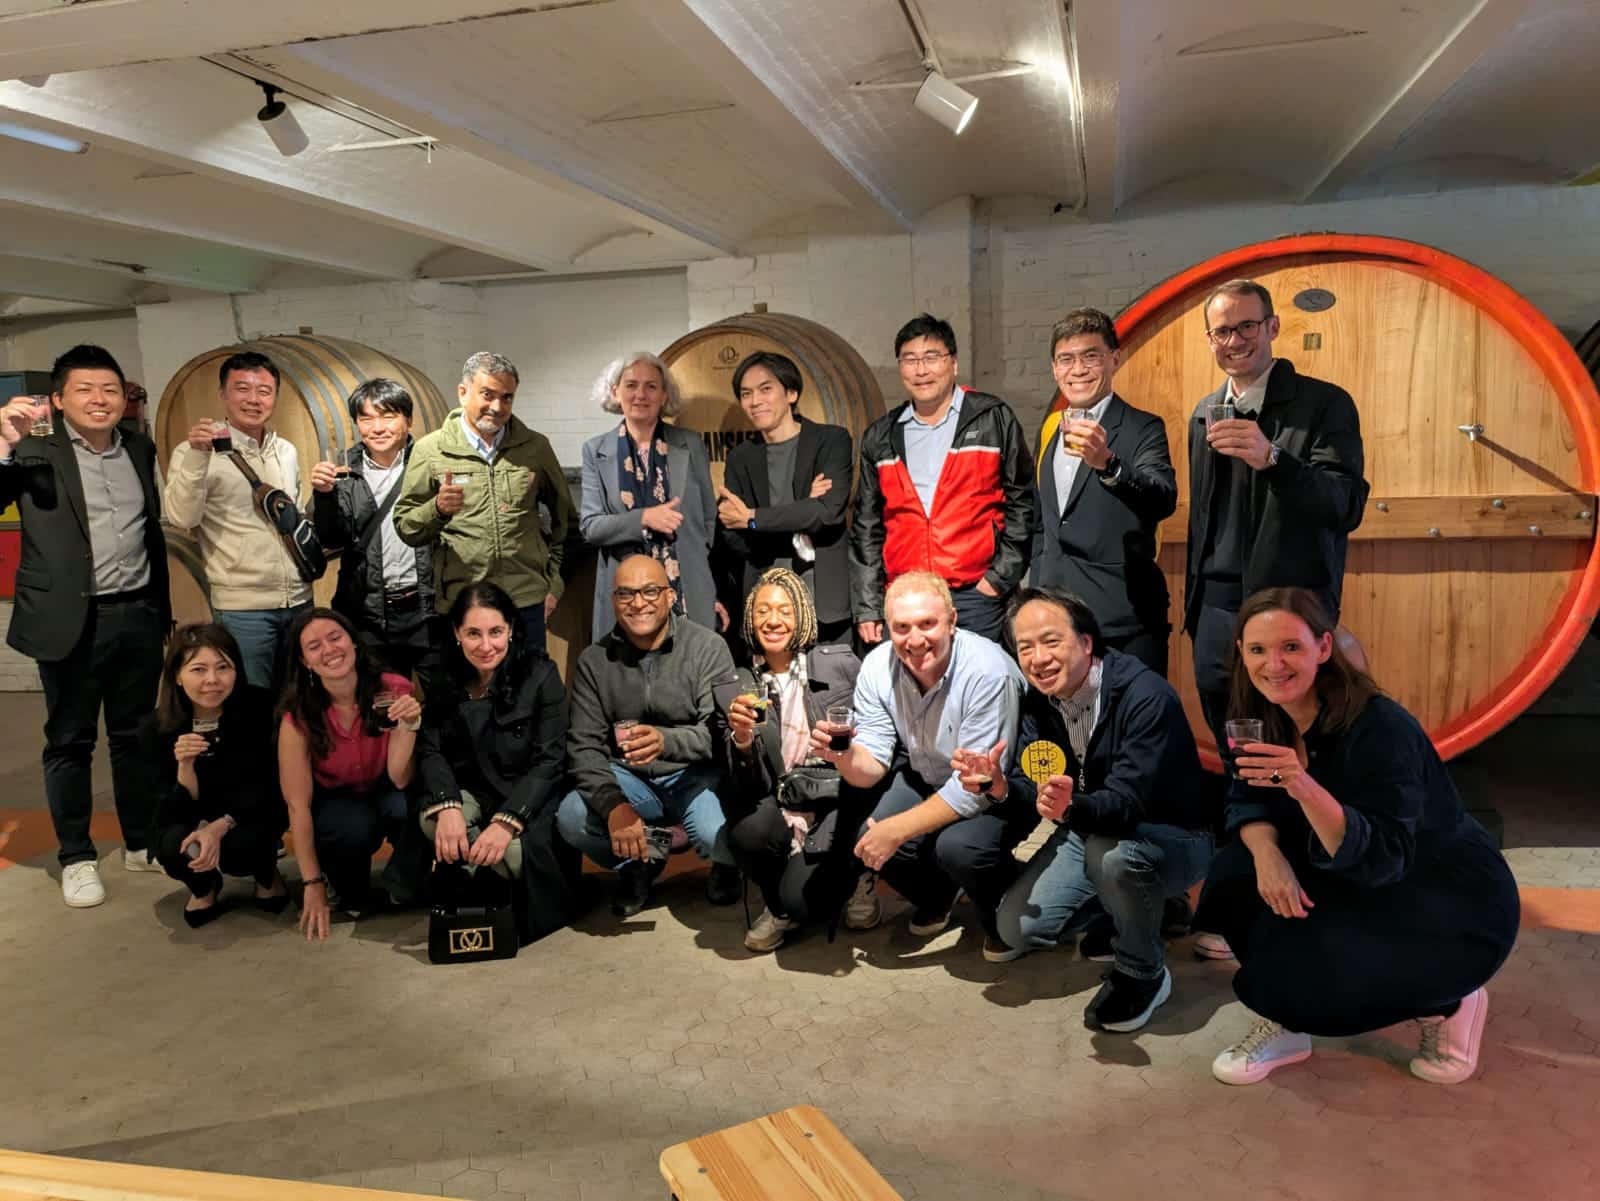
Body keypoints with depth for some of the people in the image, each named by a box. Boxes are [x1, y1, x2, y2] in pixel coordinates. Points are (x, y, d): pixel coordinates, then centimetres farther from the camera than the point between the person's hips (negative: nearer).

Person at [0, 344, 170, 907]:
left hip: (138, 615, 4)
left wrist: (163, 606, 14)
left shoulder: (140, 449, 8)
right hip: (72, 620, -4)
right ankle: (77, 858, 20)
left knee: (136, 735, 14)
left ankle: (141, 842, 27)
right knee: (70, 741, 8)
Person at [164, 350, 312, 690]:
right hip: (242, 607, -5)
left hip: (299, 599, 5)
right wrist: (197, 456, -30)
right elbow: (182, 517, -21)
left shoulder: (287, 451, 10)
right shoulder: (197, 451, -7)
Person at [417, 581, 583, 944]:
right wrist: (447, 805, -30)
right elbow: (431, 751, -9)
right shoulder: (445, 681, -2)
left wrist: (507, 821, -29)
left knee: (531, 849, -33)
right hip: (476, 793, 3)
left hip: (532, 794, -3)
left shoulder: (540, 675, -12)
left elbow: (549, 760, -16)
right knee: (433, 819, -28)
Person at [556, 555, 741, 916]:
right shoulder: (595, 660, -1)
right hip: (627, 778, 3)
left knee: (717, 835, -32)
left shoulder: (707, 648, -10)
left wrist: (666, 740, -40)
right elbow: (585, 746, -7)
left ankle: (724, 867, 9)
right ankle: (643, 862, 6)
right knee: (571, 818, -26)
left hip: (694, 774, -2)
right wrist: (613, 804, -26)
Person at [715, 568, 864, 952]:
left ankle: (849, 874, 13)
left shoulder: (841, 664, -3)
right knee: (747, 832, -30)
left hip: (835, 801, -2)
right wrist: (741, 739, -22)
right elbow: (747, 788, -4)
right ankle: (778, 905, 4)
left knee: (799, 897, -24)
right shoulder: (737, 690, 1)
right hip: (779, 804, 3)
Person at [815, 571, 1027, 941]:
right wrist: (843, 756, -36)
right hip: (926, 780, 5)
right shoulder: (877, 667, -15)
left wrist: (897, 829, -32)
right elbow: (872, 767, -12)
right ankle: (936, 897, 15)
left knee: (958, 846, -32)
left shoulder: (988, 672, -31)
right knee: (869, 840, -19)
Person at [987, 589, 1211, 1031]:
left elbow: (1127, 804, -36)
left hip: (1172, 839, -6)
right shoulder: (1038, 698, -7)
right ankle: (1122, 912, 22)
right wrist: (1000, 785, -31)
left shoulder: (1146, 695, -29)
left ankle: (1143, 974, -10)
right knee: (1018, 928, -5)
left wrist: (1070, 808, -56)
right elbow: (1032, 783, -8)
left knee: (1112, 853, -39)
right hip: (1089, 831, 7)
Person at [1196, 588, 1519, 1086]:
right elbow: (1245, 800, -2)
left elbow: (1381, 860, -33)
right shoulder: (1263, 718, -8)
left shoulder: (1380, 728, -29)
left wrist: (1305, 788, -49)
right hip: (1365, 892, 6)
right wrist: (1266, 852, -24)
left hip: (1460, 907, -6)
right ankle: (1284, 1023, 3)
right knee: (1235, 878, -17)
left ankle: (1446, 1004, 3)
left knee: (1298, 974, -26)